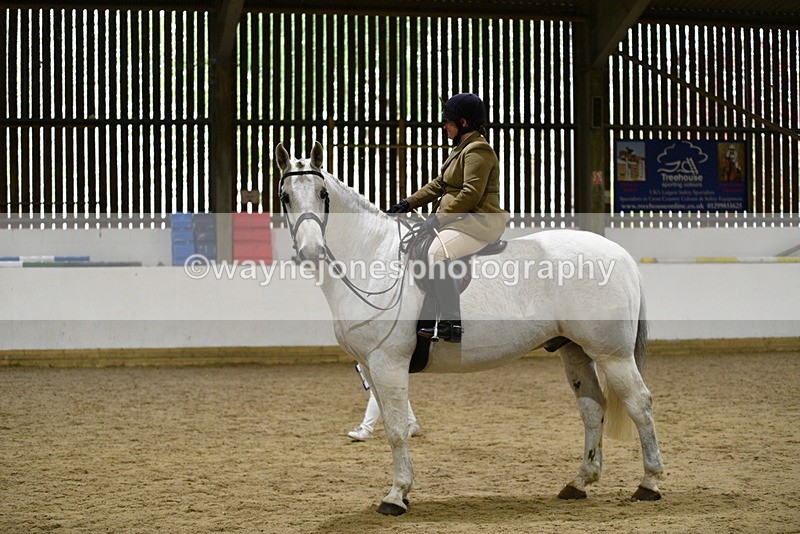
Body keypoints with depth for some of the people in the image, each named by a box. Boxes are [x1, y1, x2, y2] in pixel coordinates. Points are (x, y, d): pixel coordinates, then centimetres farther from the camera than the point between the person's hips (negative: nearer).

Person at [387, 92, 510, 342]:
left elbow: (471, 194, -22)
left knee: (436, 252, -32)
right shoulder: (462, 149, 21)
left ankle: (452, 324, -31)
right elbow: (439, 184, 25)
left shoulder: (478, 151, -12)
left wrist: (439, 219, -23)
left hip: (478, 223, -11)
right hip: (460, 220, 11)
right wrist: (409, 203, 15)